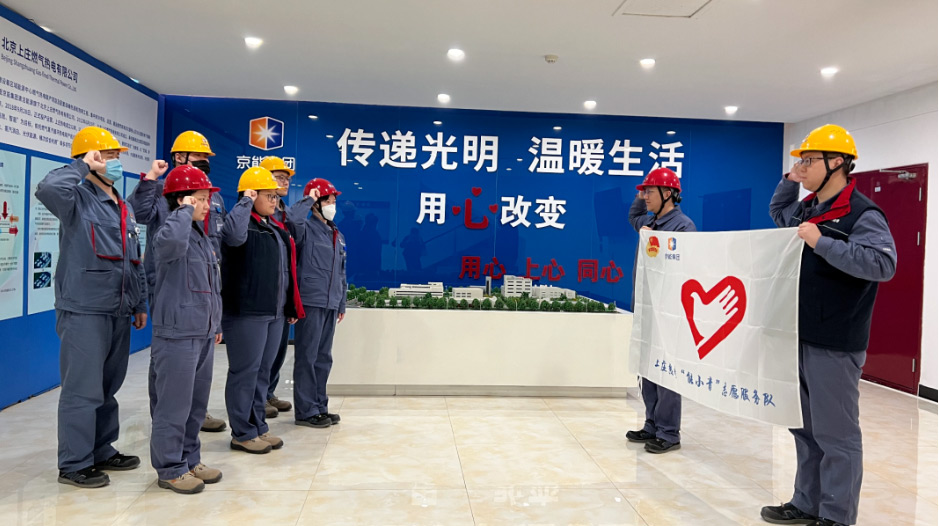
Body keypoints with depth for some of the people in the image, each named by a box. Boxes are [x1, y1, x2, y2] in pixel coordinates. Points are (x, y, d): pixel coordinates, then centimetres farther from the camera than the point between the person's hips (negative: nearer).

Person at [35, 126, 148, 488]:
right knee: (83, 390, -1)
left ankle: (102, 452, 30)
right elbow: (47, 189, -33)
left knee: (108, 387, 17)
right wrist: (82, 167, -17)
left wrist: (140, 303, 19)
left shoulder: (124, 208, 16)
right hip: (84, 311, -8)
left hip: (118, 312, 8)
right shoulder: (78, 199, -8)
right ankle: (74, 465, 12)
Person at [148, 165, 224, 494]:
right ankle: (170, 469, 15)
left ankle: (190, 460, 30)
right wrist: (184, 211, -24)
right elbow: (171, 240, -42)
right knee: (174, 405, 1)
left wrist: (215, 324, 22)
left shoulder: (202, 237, 15)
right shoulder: (173, 233, -13)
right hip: (177, 334, -9)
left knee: (197, 404, 17)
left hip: (203, 334, 9)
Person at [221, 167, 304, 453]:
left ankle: (258, 426, 26)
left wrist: (291, 307, 21)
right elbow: (234, 234, -35)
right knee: (245, 373, 0)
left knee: (263, 372, 15)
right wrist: (245, 202, -21)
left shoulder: (276, 229, 18)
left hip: (274, 312, 9)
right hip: (246, 313, -9)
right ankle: (242, 433, 11)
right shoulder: (245, 225, -9)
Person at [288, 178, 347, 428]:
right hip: (310, 302, -8)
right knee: (307, 357, -1)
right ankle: (305, 411, 7)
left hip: (330, 304, 8)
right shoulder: (306, 228, -5)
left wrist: (342, 303, 20)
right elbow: (292, 218, -31)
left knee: (324, 358, 14)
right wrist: (309, 199, -15)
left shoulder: (337, 235, 17)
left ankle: (319, 406, 24)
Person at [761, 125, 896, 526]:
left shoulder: (862, 214, -12)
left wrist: (823, 243, -26)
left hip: (834, 344, -9)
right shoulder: (806, 208, 12)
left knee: (835, 434, 1)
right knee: (805, 428, 17)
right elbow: (777, 212, 33)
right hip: (800, 338, 9)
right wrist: (789, 181, 16)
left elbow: (883, 263, -24)